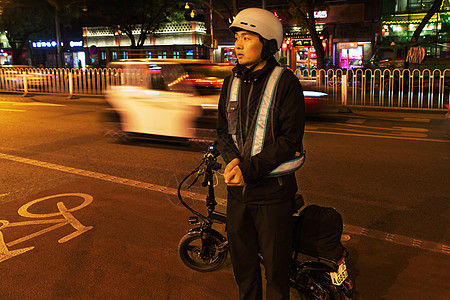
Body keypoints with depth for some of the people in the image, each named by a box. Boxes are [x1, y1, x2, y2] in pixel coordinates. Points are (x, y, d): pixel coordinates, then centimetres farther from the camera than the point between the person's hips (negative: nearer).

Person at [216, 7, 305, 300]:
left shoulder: (285, 82, -10)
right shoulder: (232, 82, 8)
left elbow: (290, 140, -14)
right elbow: (223, 129, 11)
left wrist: (249, 169, -19)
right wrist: (233, 159, -10)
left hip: (273, 189, -5)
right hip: (238, 189, 5)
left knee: (275, 264, 8)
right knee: (242, 259, 19)